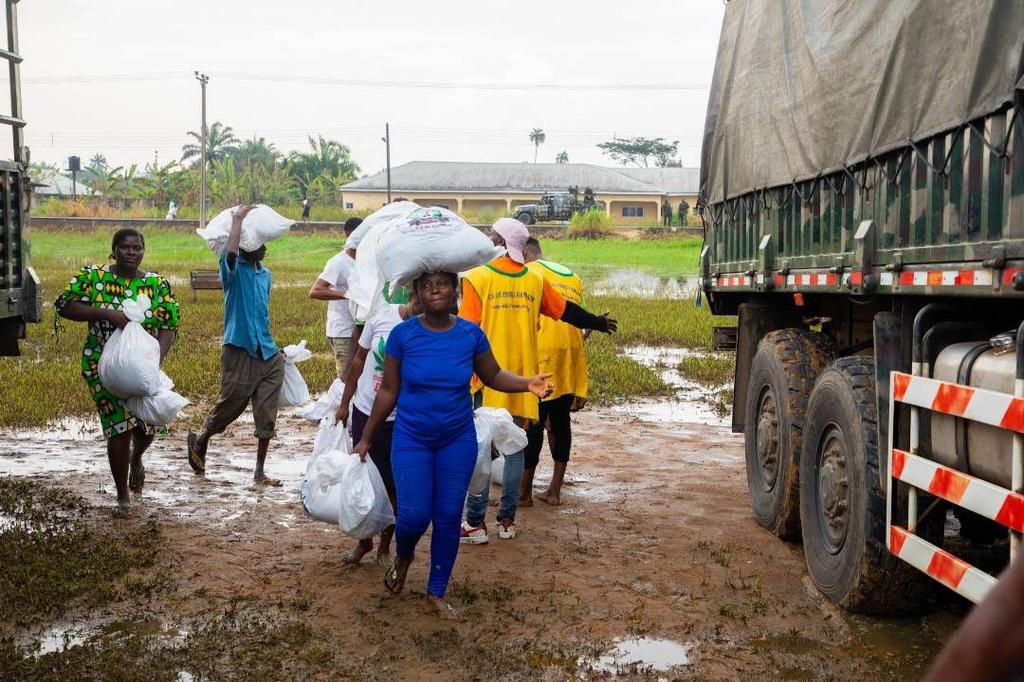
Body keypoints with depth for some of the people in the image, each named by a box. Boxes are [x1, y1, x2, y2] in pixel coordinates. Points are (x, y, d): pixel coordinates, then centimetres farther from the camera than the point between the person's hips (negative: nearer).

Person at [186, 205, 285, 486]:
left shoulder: (266, 274, 15)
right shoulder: (234, 269, -5)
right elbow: (231, 252, -30)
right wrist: (238, 218, -19)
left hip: (268, 354, 6)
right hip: (239, 352, -6)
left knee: (267, 416, 3)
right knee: (229, 406, 6)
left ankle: (260, 472, 12)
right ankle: (199, 442, 35)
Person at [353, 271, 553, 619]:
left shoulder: (471, 334, -7)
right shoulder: (402, 335, -11)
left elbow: (493, 376, 5)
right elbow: (388, 391, -2)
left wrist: (527, 384, -14)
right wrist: (366, 438, 2)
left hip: (458, 441, 2)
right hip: (411, 439, -1)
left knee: (448, 517, 6)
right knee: (414, 516, -6)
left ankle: (437, 592, 24)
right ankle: (403, 557, 31)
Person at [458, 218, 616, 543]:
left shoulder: (477, 278, -8)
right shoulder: (535, 280, 5)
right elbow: (567, 311, 17)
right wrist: (599, 323, 34)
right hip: (521, 380, 4)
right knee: (514, 448, 13)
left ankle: (475, 524, 5)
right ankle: (507, 520, 18)